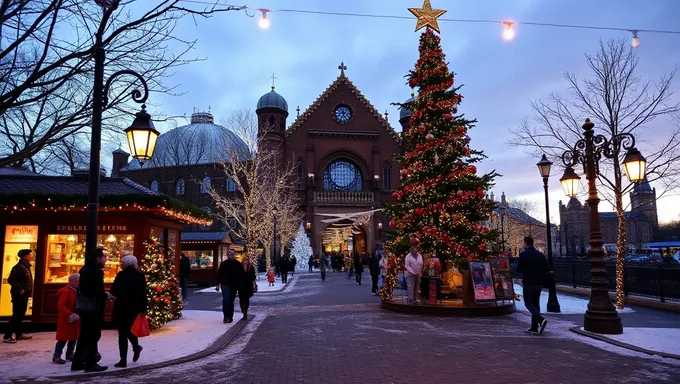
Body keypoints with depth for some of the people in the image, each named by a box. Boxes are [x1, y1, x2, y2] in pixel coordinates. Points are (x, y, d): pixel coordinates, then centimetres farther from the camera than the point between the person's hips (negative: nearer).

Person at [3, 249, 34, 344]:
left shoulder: (26, 266, 14)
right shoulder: (18, 267, -15)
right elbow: (10, 279, -20)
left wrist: (29, 292, 13)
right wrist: (20, 289, -23)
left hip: (24, 295, 9)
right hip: (18, 295, -9)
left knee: (20, 315, 15)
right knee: (17, 315, -8)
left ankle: (19, 333, 23)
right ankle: (7, 336, -4)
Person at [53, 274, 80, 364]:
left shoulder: (77, 291, 9)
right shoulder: (65, 291, -17)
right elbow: (60, 306, -26)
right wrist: (70, 315, -34)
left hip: (75, 320, 8)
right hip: (66, 320, -8)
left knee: (74, 337, 14)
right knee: (63, 339, -5)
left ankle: (69, 354, 27)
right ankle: (56, 356, 6)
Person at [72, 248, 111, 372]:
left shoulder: (85, 269, 12)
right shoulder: (96, 270, -18)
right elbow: (98, 291, -24)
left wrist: (103, 294, 14)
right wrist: (106, 296, -4)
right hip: (93, 308, -10)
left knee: (84, 335, 16)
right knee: (93, 336, 0)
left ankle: (77, 362, 21)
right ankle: (91, 363, 6)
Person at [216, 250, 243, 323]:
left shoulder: (238, 264, 3)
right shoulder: (224, 263, 3)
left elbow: (241, 276, 5)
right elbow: (219, 274, 5)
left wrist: (239, 285, 1)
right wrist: (218, 284, 0)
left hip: (234, 285, 1)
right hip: (225, 284, -1)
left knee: (231, 301, 9)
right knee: (226, 299, -17)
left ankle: (230, 317, 17)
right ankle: (226, 316, -11)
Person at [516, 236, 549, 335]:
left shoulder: (524, 255, -10)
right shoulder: (541, 255, 6)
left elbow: (519, 269, -16)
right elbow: (547, 268, 4)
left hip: (528, 283, -6)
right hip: (539, 283, 6)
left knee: (528, 304, 1)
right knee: (535, 304, 12)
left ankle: (541, 320, -22)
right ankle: (534, 328, 14)